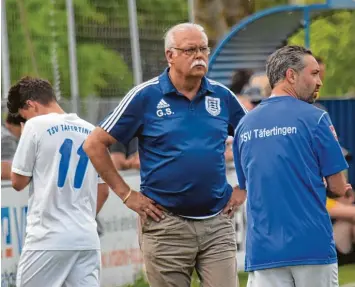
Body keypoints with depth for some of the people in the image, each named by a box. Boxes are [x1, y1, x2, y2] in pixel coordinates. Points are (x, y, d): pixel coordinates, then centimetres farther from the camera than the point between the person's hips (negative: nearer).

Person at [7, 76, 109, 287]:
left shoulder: (37, 126, -6)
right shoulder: (91, 131, 11)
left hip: (48, 239, -5)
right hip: (87, 239, 5)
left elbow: (18, 182, -1)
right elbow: (103, 191, 15)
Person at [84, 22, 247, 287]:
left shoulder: (222, 97, 7)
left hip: (218, 225, 3)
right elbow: (95, 144, -1)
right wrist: (127, 195, -4)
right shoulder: (146, 96, -2)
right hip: (167, 225, -2)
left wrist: (243, 188, 10)